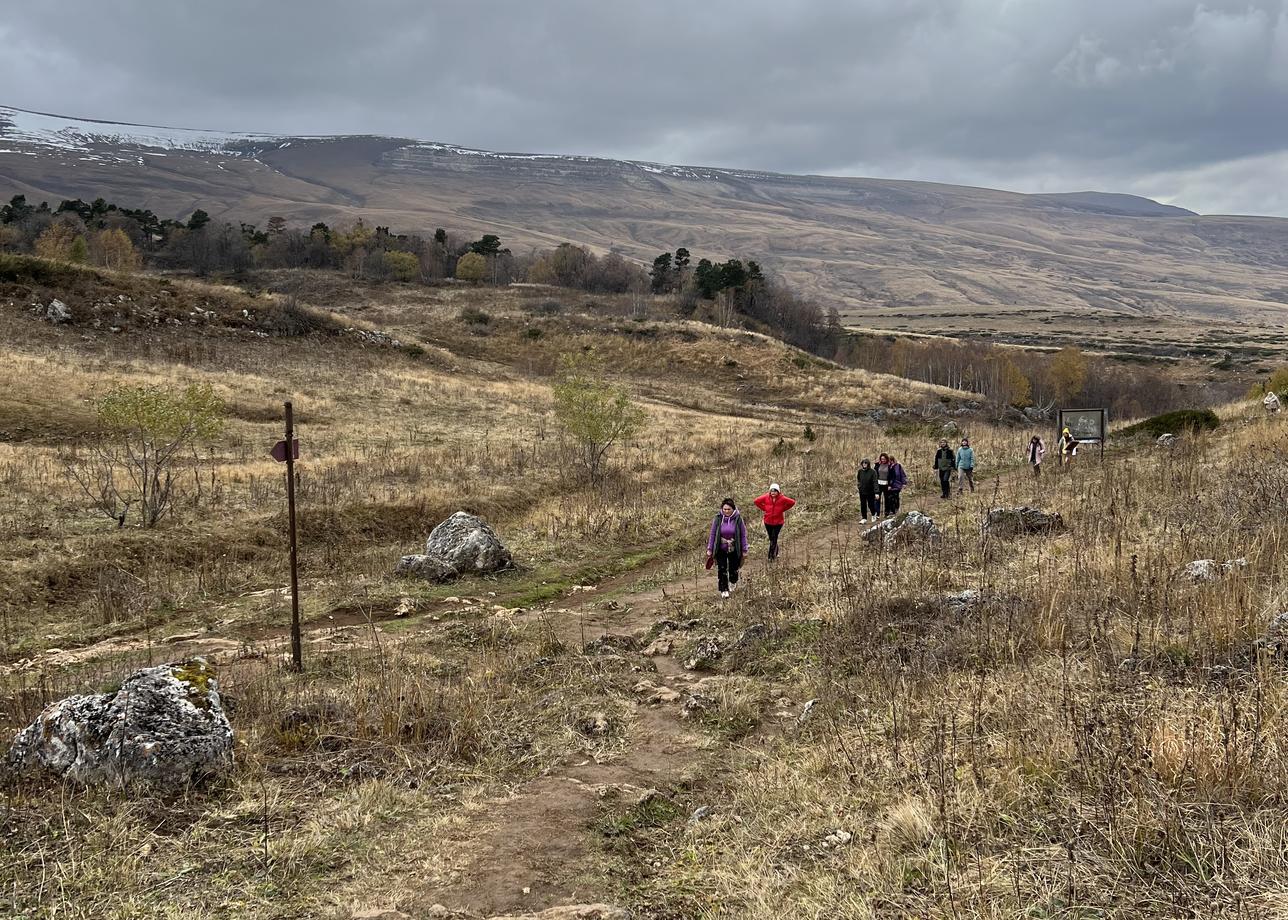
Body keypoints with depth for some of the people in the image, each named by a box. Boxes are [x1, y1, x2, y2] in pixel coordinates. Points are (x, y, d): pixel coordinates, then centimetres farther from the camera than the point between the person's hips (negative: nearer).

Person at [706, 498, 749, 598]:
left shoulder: (738, 519, -9)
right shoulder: (718, 519, -7)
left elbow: (743, 535, -2)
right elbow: (713, 534, 0)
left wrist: (744, 549, -2)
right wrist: (710, 549, 0)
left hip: (734, 550, 0)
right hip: (721, 550, 0)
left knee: (733, 569, 12)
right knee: (722, 570, -6)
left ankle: (732, 583, 42)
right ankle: (724, 590, 5)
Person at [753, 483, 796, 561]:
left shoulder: (782, 499, -14)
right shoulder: (766, 497, -9)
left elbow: (792, 502, -5)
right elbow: (757, 501, 4)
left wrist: (783, 509, -7)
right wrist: (764, 508, -4)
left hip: (778, 522, -3)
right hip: (768, 522, 3)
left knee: (774, 539, -4)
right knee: (771, 539, 14)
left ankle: (771, 556, 4)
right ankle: (776, 553, 35)